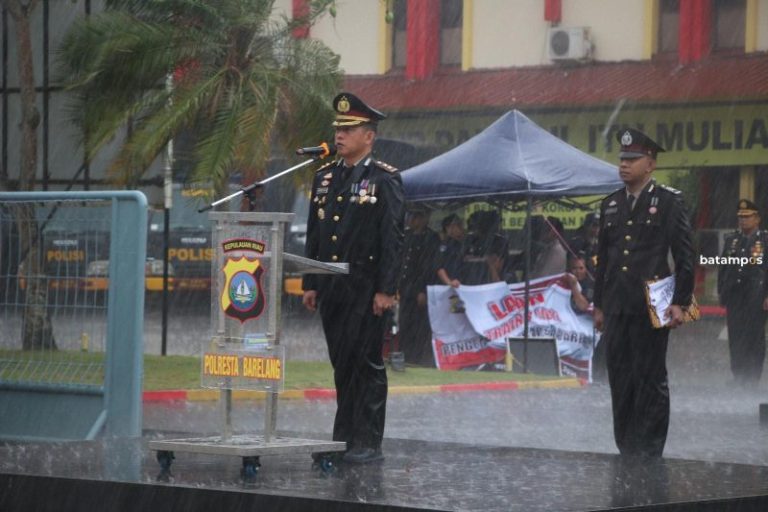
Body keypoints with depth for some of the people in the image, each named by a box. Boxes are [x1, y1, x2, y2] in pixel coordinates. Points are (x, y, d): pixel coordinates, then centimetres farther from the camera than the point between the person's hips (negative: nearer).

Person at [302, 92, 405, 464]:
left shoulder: (384, 179, -5)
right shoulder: (325, 177, 14)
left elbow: (392, 239, -9)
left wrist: (386, 290, -14)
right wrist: (310, 285, 13)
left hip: (365, 290, -6)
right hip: (331, 290, 6)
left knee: (366, 363, -5)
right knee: (341, 364, 9)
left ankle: (367, 443, -1)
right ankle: (344, 438, 15)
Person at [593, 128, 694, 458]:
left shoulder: (668, 202, -2)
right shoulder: (610, 205, 13)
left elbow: (685, 256, -5)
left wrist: (680, 303, -11)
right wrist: (599, 305, 15)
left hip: (651, 309, -5)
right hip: (616, 309, 5)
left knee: (651, 381, -1)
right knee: (620, 381, 7)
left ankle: (650, 454, 5)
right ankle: (626, 450, 15)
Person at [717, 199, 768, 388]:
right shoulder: (731, 240, 12)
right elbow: (723, 268, 17)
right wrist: (721, 291, 11)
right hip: (734, 296, 4)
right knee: (735, 336, 6)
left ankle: (752, 377, 4)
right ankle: (738, 374, 15)